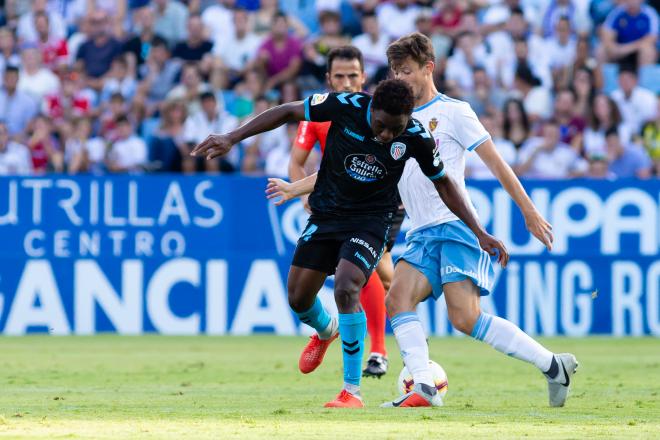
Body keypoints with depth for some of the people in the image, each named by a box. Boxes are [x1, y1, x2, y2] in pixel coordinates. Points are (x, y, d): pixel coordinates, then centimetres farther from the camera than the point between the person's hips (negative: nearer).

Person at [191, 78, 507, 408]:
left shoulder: (416, 137, -19)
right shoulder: (346, 106, -21)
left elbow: (443, 183, -1)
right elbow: (288, 112, -8)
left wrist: (480, 233, -3)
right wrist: (232, 139, -10)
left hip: (371, 219, -3)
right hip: (326, 215, 3)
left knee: (346, 289, -25)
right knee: (298, 297, 3)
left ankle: (352, 390, -14)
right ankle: (326, 331, 43)